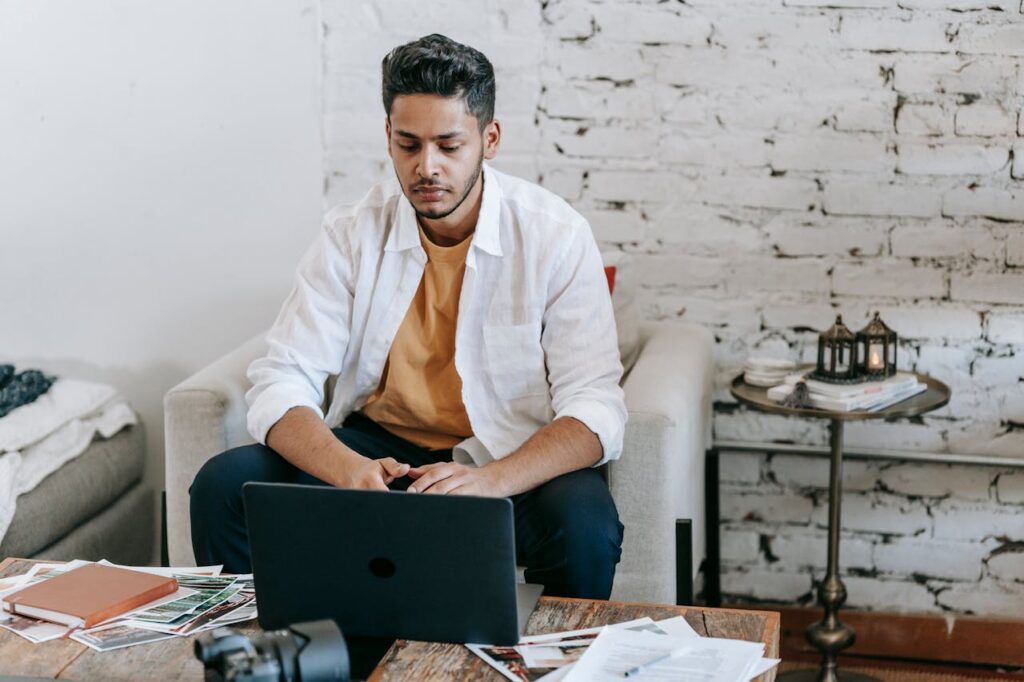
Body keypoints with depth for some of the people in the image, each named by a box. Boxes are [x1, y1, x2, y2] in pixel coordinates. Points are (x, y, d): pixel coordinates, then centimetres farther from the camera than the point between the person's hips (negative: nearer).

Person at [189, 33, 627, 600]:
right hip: (378, 445, 3)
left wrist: (490, 481, -37)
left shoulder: (555, 235, -12)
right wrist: (347, 469, -33)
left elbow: (594, 408, -17)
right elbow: (282, 383, -10)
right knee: (224, 486, -19)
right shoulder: (352, 233, -5)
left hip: (513, 459, -2)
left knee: (584, 528, -34)